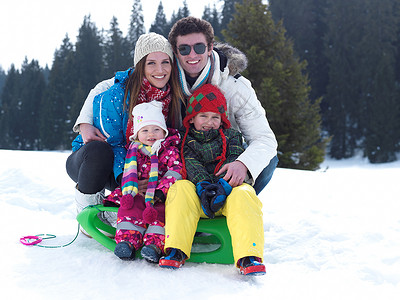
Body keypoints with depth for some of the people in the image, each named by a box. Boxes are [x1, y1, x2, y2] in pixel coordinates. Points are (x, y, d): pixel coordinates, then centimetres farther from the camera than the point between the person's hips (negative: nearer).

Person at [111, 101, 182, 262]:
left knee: (161, 212, -30)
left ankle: (155, 244, -38)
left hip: (161, 196, -2)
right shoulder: (134, 150, 14)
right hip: (139, 194, 2)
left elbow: (175, 171, -5)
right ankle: (127, 241, -29)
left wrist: (162, 190, -19)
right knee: (129, 208, -24)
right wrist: (128, 192, -11)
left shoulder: (170, 151, 6)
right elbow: (129, 173, 7)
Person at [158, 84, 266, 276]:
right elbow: (192, 165, -3)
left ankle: (249, 257, -41)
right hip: (199, 190, 0)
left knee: (243, 195, -33)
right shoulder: (187, 140, 14)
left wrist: (222, 186, -21)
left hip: (228, 190, 0)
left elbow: (234, 163, -1)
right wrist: (204, 186, -24)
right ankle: (176, 252, -31)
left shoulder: (231, 137, 16)